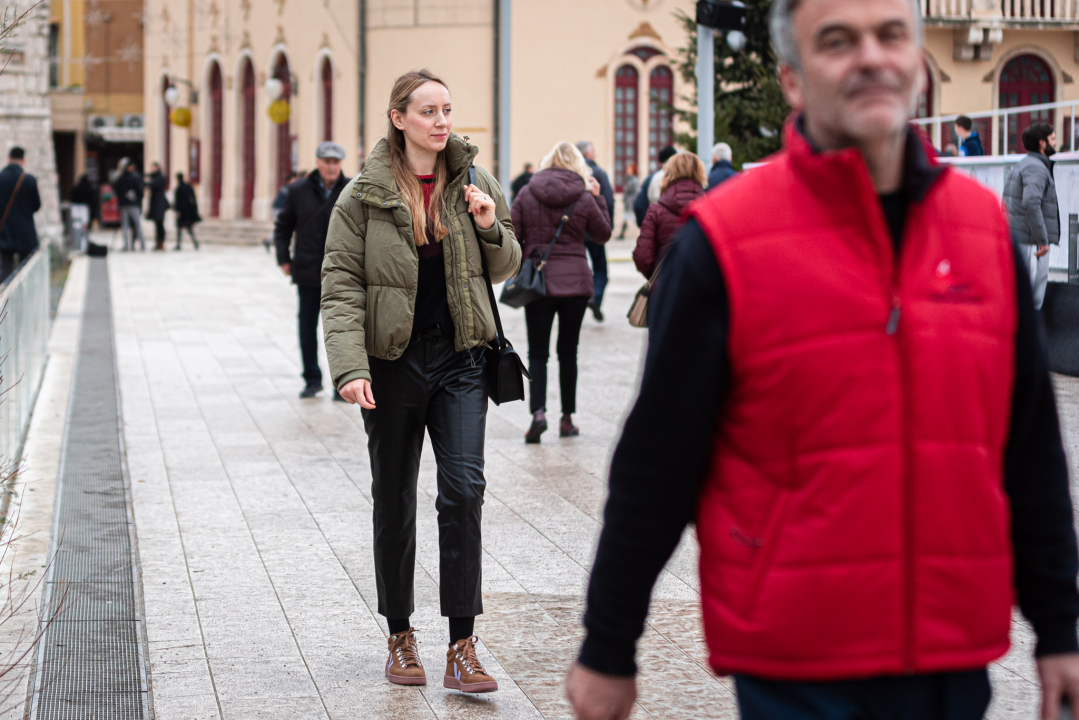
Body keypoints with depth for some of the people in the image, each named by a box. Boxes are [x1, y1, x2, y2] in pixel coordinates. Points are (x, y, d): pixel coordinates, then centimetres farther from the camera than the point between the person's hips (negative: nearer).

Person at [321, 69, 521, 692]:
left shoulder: (476, 184, 5)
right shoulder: (364, 196, -4)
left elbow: (506, 268, 15)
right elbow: (341, 285, -8)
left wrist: (490, 229, -8)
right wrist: (350, 368, -20)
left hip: (460, 359, 1)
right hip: (393, 361, -1)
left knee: (464, 488, -12)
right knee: (395, 502, 8)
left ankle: (463, 647, -9)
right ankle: (401, 637, 24)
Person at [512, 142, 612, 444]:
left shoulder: (527, 194, -1)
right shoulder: (584, 198, -3)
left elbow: (512, 238, 0)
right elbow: (603, 235, 11)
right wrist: (598, 197, 16)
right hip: (575, 282, 0)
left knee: (537, 353, 3)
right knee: (568, 351, 12)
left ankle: (538, 411, -17)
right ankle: (567, 419, 15)